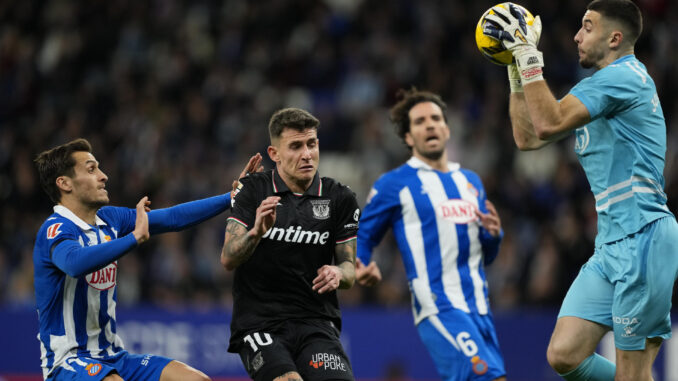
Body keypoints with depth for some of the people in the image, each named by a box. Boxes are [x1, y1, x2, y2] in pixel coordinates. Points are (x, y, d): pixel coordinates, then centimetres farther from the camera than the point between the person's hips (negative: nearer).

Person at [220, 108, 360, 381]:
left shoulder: (340, 199, 6)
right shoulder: (252, 190, 1)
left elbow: (349, 267, 10)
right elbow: (228, 259, -7)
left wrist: (338, 273, -14)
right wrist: (256, 232, -28)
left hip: (316, 322, 2)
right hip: (258, 324, -2)